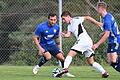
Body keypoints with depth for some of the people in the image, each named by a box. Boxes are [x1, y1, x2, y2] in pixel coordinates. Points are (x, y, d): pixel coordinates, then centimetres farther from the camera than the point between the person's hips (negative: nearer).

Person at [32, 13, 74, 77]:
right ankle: (37, 67, -7)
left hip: (52, 45, 5)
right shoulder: (41, 27, -21)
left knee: (61, 58, -5)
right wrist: (40, 48, -24)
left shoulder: (57, 27, -4)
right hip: (43, 45, -5)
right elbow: (35, 38, -14)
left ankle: (66, 72, 17)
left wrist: (59, 49, 14)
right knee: (48, 57, -31)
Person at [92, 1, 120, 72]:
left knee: (114, 60, -21)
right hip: (112, 41, 10)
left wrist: (97, 44, -21)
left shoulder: (107, 19, -21)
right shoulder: (108, 16, 10)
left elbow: (107, 35, -23)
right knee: (110, 61, 1)